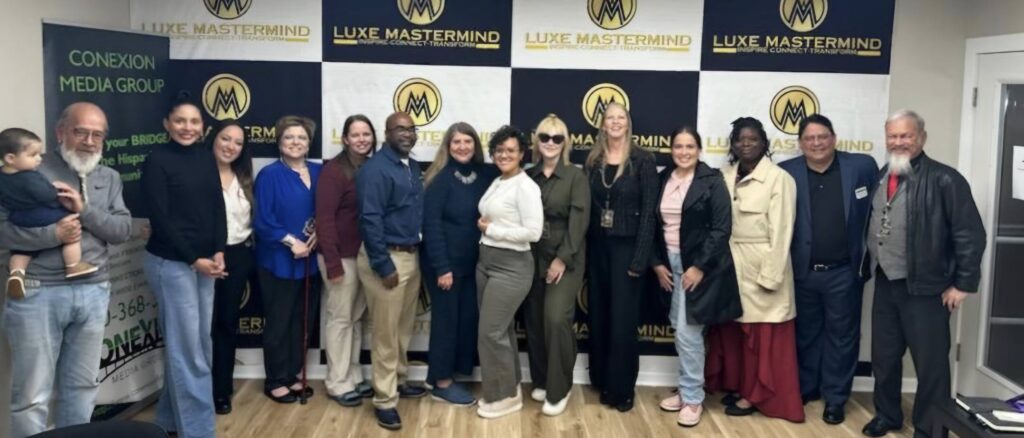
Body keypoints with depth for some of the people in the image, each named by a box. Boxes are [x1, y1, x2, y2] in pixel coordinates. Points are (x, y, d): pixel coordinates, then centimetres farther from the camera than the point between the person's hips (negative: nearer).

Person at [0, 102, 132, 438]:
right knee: (32, 396, 1)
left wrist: (85, 210, -12)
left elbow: (123, 230, 2)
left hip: (93, 293, 5)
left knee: (82, 387, 14)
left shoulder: (109, 178, 12)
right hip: (38, 293, -4)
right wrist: (52, 235, -19)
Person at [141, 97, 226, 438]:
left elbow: (217, 207, 9)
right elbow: (160, 218, -12)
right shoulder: (157, 159, -9)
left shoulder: (205, 158, 8)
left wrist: (218, 252, -4)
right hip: (171, 263, -6)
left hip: (205, 261, 7)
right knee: (186, 347, -2)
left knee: (200, 342, 11)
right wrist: (194, 259, -12)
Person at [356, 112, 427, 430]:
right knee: (386, 332, 0)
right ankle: (384, 400, 9)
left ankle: (399, 381, 35)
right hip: (386, 258, -8)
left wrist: (414, 254, 10)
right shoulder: (375, 169, -15)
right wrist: (384, 266, -21)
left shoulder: (413, 166, 11)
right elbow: (370, 220, -20)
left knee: (404, 328, 19)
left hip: (411, 255, 8)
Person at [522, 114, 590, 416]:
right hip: (533, 258, 4)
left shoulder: (576, 176, -3)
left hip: (566, 259, -4)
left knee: (556, 318, -14)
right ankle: (541, 381, 24)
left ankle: (559, 390, -1)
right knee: (534, 320, 7)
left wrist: (562, 258, -15)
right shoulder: (528, 176, 7)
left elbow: (579, 220, -10)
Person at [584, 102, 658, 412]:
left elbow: (648, 211, -10)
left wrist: (640, 258, -15)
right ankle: (602, 382, 24)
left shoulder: (643, 160, -6)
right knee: (599, 318, 10)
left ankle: (622, 388, 12)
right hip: (597, 246, 4)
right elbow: (587, 207, 7)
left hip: (626, 247, -4)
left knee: (623, 320, 0)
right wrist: (584, 251, -1)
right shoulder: (593, 160, 7)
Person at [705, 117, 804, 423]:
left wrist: (769, 276, -15)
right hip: (730, 267, 5)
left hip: (761, 267, -5)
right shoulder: (725, 176, 7)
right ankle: (737, 385, 27)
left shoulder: (779, 179, -11)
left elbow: (780, 232, -12)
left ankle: (754, 394, 16)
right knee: (731, 330, 12)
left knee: (761, 336, 4)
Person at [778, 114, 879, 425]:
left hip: (843, 272, -1)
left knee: (841, 336, 9)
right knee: (805, 335, 15)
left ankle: (835, 398, 22)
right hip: (802, 272, 1)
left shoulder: (862, 166, -3)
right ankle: (805, 388, 32)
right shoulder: (787, 172, -3)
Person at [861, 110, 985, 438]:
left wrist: (963, 284, -13)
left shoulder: (944, 179, -12)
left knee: (930, 363, 3)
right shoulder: (881, 177, 9)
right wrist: (868, 268, 12)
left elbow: (971, 234, -13)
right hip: (885, 284, 7)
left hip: (925, 288, -6)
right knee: (884, 356, 17)